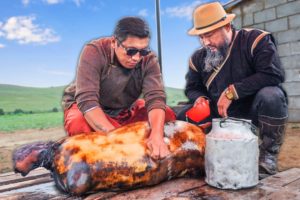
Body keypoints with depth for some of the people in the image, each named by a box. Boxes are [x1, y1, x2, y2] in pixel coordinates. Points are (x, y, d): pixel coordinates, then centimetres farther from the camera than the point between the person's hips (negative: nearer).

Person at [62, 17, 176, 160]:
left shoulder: (149, 60, -16)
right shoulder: (94, 52, -26)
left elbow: (155, 98, -27)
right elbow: (87, 100, -34)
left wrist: (157, 135, -46)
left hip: (126, 110, 3)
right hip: (85, 108, -3)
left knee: (167, 115, -14)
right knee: (79, 124, -36)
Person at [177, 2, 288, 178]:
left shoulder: (255, 39, -15)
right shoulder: (199, 57, 0)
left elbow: (274, 74, -27)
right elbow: (192, 88, 10)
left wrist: (232, 91, -28)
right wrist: (199, 98, -16)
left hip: (254, 109, -4)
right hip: (223, 114, 4)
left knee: (270, 96, -36)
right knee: (184, 117, -11)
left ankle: (269, 153, -10)